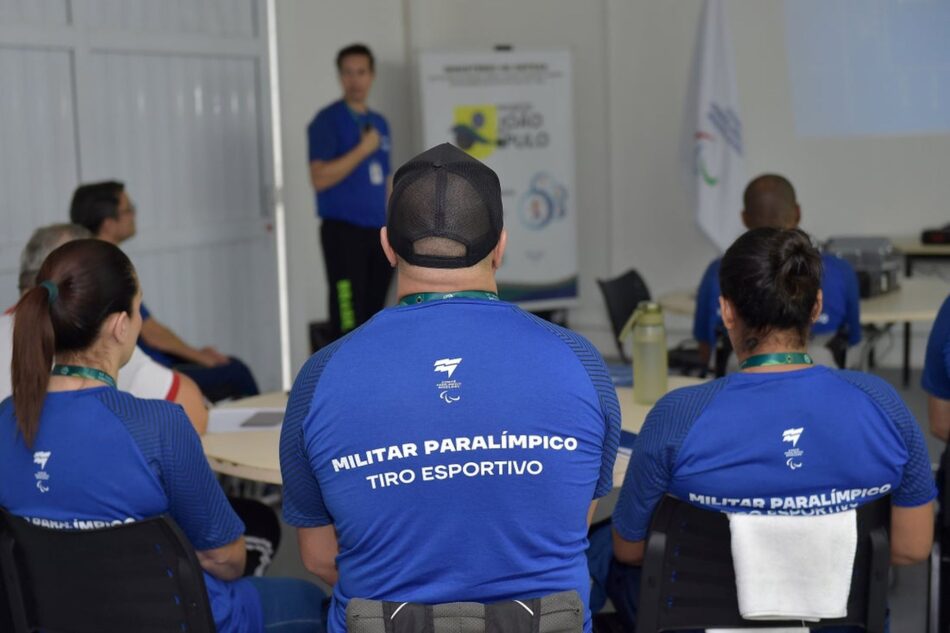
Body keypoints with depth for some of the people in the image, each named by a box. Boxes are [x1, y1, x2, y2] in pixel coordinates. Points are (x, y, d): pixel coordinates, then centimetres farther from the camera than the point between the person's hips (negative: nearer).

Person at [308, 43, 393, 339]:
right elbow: (320, 178, -15)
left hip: (378, 231, 6)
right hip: (343, 230, -6)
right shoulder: (327, 120, -5)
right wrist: (363, 149, -15)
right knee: (348, 321, -8)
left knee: (373, 318, 9)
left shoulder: (379, 123, 15)